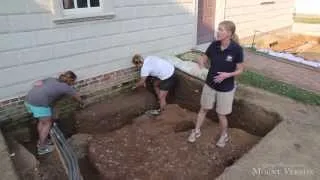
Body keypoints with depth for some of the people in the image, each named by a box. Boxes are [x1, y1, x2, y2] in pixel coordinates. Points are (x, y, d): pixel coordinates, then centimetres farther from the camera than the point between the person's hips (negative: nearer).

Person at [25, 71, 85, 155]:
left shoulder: (52, 79, 23)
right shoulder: (66, 87, 5)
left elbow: (36, 83, 22)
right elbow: (77, 97, 20)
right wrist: (82, 103, 40)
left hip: (28, 99, 8)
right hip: (40, 103, -8)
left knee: (42, 121, 26)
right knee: (47, 123, 13)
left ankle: (41, 141, 42)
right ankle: (42, 148, 22)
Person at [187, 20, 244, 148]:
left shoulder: (237, 49, -20)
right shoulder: (214, 45, -10)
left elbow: (240, 70, -10)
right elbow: (204, 59, 3)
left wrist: (228, 75, -28)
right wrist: (201, 61, -22)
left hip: (226, 88, -3)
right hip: (209, 85, 4)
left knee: (221, 115, 12)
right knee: (203, 109, 20)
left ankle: (224, 136, 41)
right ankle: (196, 131, 42)